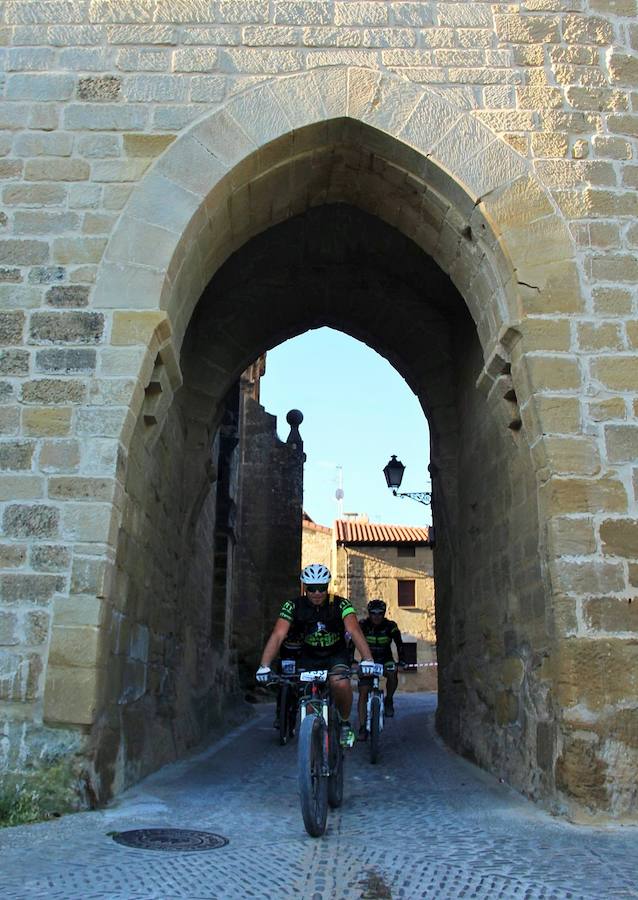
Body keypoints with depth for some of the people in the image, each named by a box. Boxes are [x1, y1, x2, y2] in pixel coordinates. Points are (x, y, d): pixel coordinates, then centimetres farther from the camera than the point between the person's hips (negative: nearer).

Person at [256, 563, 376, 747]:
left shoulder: (340, 604, -22)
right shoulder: (293, 606, -19)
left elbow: (355, 631, -34)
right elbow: (278, 636, -28)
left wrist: (367, 659, -50)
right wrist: (264, 666, -41)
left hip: (336, 655, -2)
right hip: (309, 657, 2)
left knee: (341, 684, -29)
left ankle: (345, 723, -3)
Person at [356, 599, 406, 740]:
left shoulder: (390, 626, -14)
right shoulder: (362, 625, -15)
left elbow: (399, 644, -15)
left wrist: (402, 660, -29)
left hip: (385, 660, 0)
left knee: (392, 673, -32)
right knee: (363, 692, -13)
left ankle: (388, 701, -7)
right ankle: (362, 728, -8)